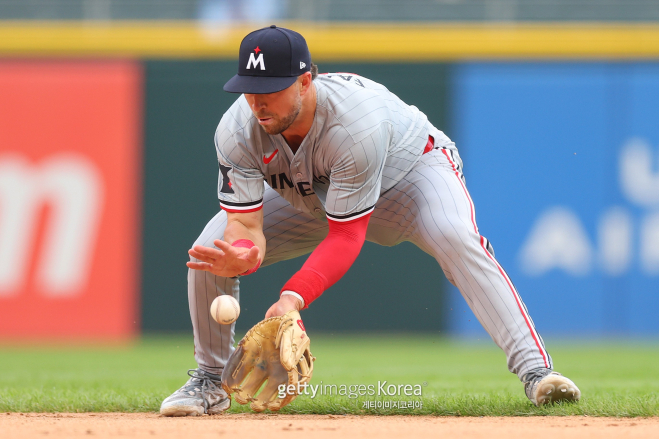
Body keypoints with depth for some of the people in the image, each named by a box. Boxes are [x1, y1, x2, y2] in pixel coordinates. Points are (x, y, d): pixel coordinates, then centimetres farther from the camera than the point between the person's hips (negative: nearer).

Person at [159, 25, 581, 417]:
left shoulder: (358, 121, -41)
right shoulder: (236, 132, -28)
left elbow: (346, 236, -36)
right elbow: (245, 223, -28)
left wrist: (296, 295, -50)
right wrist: (243, 255, -54)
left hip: (411, 165, -4)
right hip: (306, 196, 5)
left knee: (455, 238, -35)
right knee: (212, 249, -13)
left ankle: (535, 369, -37)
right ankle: (210, 381, 8)